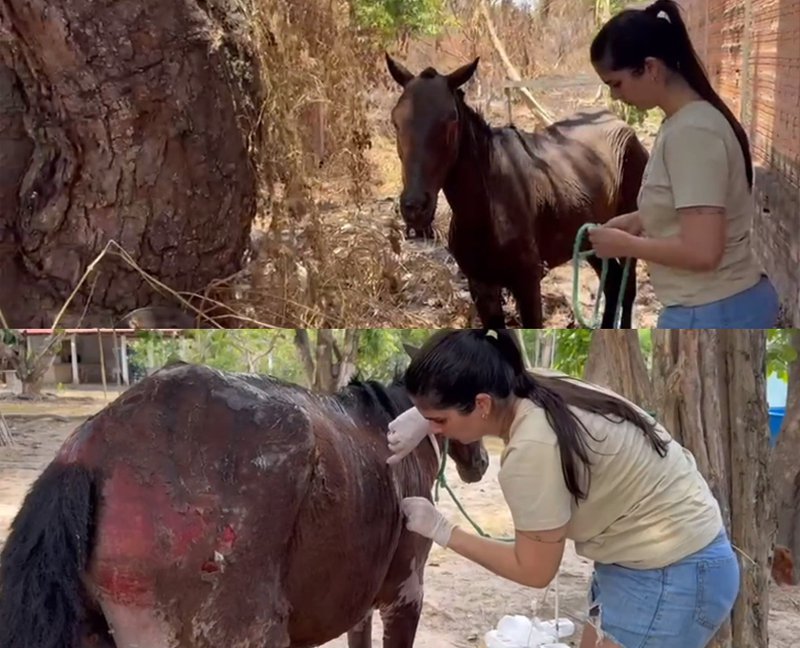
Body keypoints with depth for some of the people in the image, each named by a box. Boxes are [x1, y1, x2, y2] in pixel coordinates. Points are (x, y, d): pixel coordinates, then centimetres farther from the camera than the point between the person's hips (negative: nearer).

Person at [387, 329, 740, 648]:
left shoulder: (531, 451, -28)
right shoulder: (536, 392, -3)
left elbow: (534, 570, -15)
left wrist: (440, 529, -8)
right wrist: (422, 416, 5)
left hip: (670, 577, -10)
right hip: (646, 559, 10)